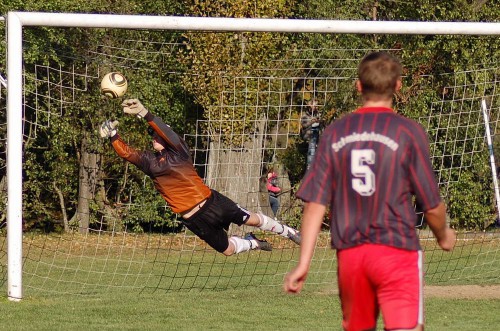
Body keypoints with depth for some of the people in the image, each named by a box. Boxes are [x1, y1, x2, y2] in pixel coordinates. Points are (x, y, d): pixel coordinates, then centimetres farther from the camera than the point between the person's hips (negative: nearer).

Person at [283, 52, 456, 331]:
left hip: (349, 253, 4)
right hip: (397, 250, -4)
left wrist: (304, 263, 4)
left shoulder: (335, 133, 6)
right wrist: (444, 235, 20)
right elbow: (432, 205, -1)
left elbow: (315, 203, 2)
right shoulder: (409, 132, -5)